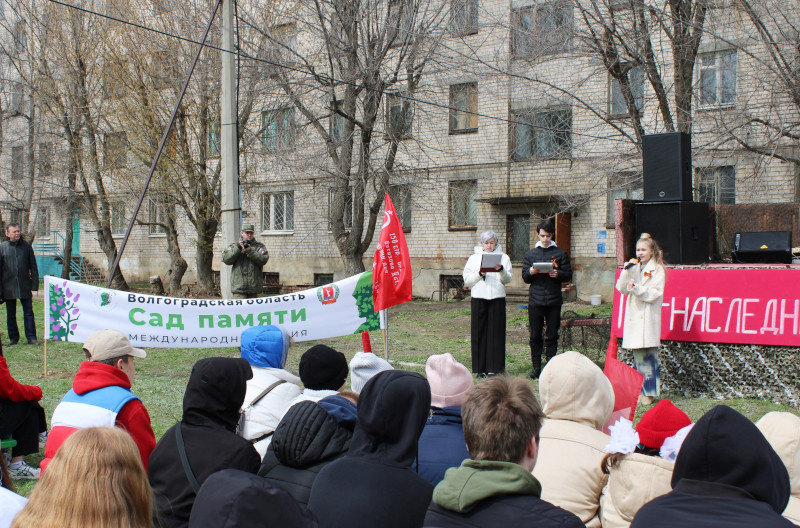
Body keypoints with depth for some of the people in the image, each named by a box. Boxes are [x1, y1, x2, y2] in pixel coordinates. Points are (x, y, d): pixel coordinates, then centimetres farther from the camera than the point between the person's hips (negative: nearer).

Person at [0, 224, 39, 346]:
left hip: (25, 286, 0)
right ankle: (13, 338, 20)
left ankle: (31, 337, 5)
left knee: (28, 312, 0)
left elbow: (33, 267, 6)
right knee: (10, 314, 9)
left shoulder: (26, 246, 2)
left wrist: (34, 284, 0)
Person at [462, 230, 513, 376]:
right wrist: (480, 274, -10)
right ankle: (480, 368, 6)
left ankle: (494, 367, 3)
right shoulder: (474, 258, 13)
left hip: (497, 298, 0)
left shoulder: (503, 257, 12)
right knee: (479, 332, 0)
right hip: (479, 298, 0)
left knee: (496, 331, -2)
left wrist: (501, 270, -16)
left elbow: (508, 279, 3)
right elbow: (467, 280, 5)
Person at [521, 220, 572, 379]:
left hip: (554, 300, -1)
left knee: (552, 335, 2)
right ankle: (536, 367, 12)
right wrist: (531, 272, -12)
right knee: (535, 335, 4)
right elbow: (525, 278, 10)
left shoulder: (560, 253, 7)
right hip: (535, 299, 1)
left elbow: (568, 275, 5)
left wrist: (558, 274, -16)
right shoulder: (530, 254, 11)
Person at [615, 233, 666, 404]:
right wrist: (627, 271, -6)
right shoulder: (634, 268, 15)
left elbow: (655, 294, -9)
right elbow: (621, 289, 6)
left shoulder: (658, 270, 0)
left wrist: (637, 289, -22)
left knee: (648, 355, -6)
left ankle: (650, 392, 1)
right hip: (633, 317, 5)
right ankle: (640, 389, 13)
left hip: (648, 318, -5)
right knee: (638, 355, 6)